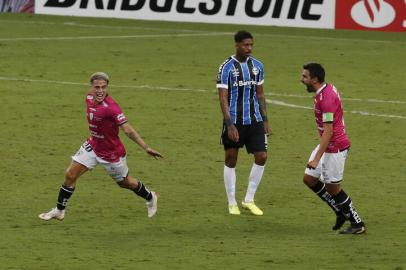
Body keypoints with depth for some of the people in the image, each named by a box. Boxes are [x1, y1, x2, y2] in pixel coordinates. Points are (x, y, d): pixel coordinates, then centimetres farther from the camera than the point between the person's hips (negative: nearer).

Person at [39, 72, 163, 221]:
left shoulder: (111, 107, -32)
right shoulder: (89, 98, -10)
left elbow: (128, 130, -34)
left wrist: (147, 148, -40)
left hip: (112, 152, -6)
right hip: (92, 146, 6)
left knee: (125, 183, 16)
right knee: (70, 175, -1)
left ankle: (150, 197, 45)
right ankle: (59, 211, 16)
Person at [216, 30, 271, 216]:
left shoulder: (257, 66, 6)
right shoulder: (227, 68, -10)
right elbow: (223, 98, -12)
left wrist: (265, 120, 11)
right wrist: (230, 125, -19)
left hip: (254, 121, 4)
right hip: (234, 121, -4)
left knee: (261, 157, -3)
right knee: (231, 160, 4)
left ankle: (249, 200, 9)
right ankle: (232, 203, 14)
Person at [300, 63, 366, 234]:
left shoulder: (326, 98, -25)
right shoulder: (327, 89, 6)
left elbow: (328, 132, -28)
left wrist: (316, 158, -30)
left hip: (335, 148, -10)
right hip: (327, 145, 10)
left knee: (332, 187, 0)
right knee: (309, 178, 12)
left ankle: (358, 224, 12)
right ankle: (341, 212, 21)